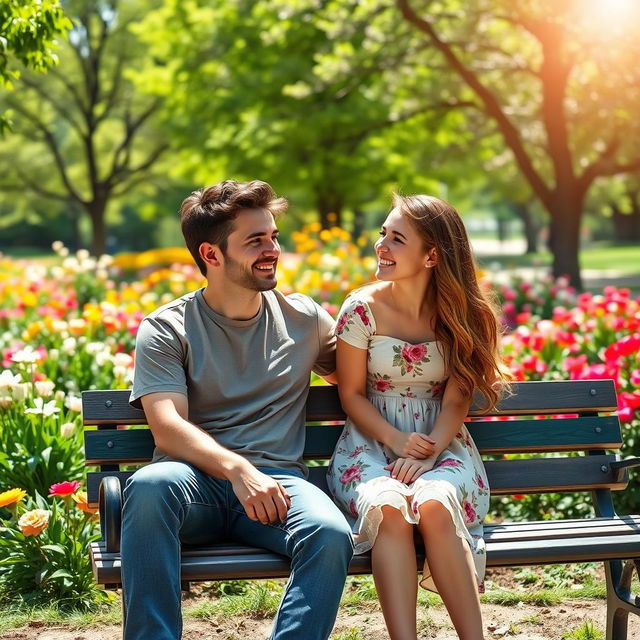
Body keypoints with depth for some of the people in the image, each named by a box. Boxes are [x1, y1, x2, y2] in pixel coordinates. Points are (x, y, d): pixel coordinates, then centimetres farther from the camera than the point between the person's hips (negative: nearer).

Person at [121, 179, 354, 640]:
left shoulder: (304, 318, 16)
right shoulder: (167, 330, 4)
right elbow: (168, 428, -10)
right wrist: (237, 469, -28)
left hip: (276, 482, 2)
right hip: (197, 482, -2)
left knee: (331, 535, -32)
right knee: (149, 486, -37)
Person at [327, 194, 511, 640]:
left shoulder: (462, 316, 1)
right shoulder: (362, 309, -1)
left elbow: (456, 401, 0)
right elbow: (352, 394, 2)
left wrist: (426, 454, -18)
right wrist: (398, 441, -13)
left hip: (442, 444, 1)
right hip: (371, 443, 0)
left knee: (434, 504, -35)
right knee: (388, 506, -36)